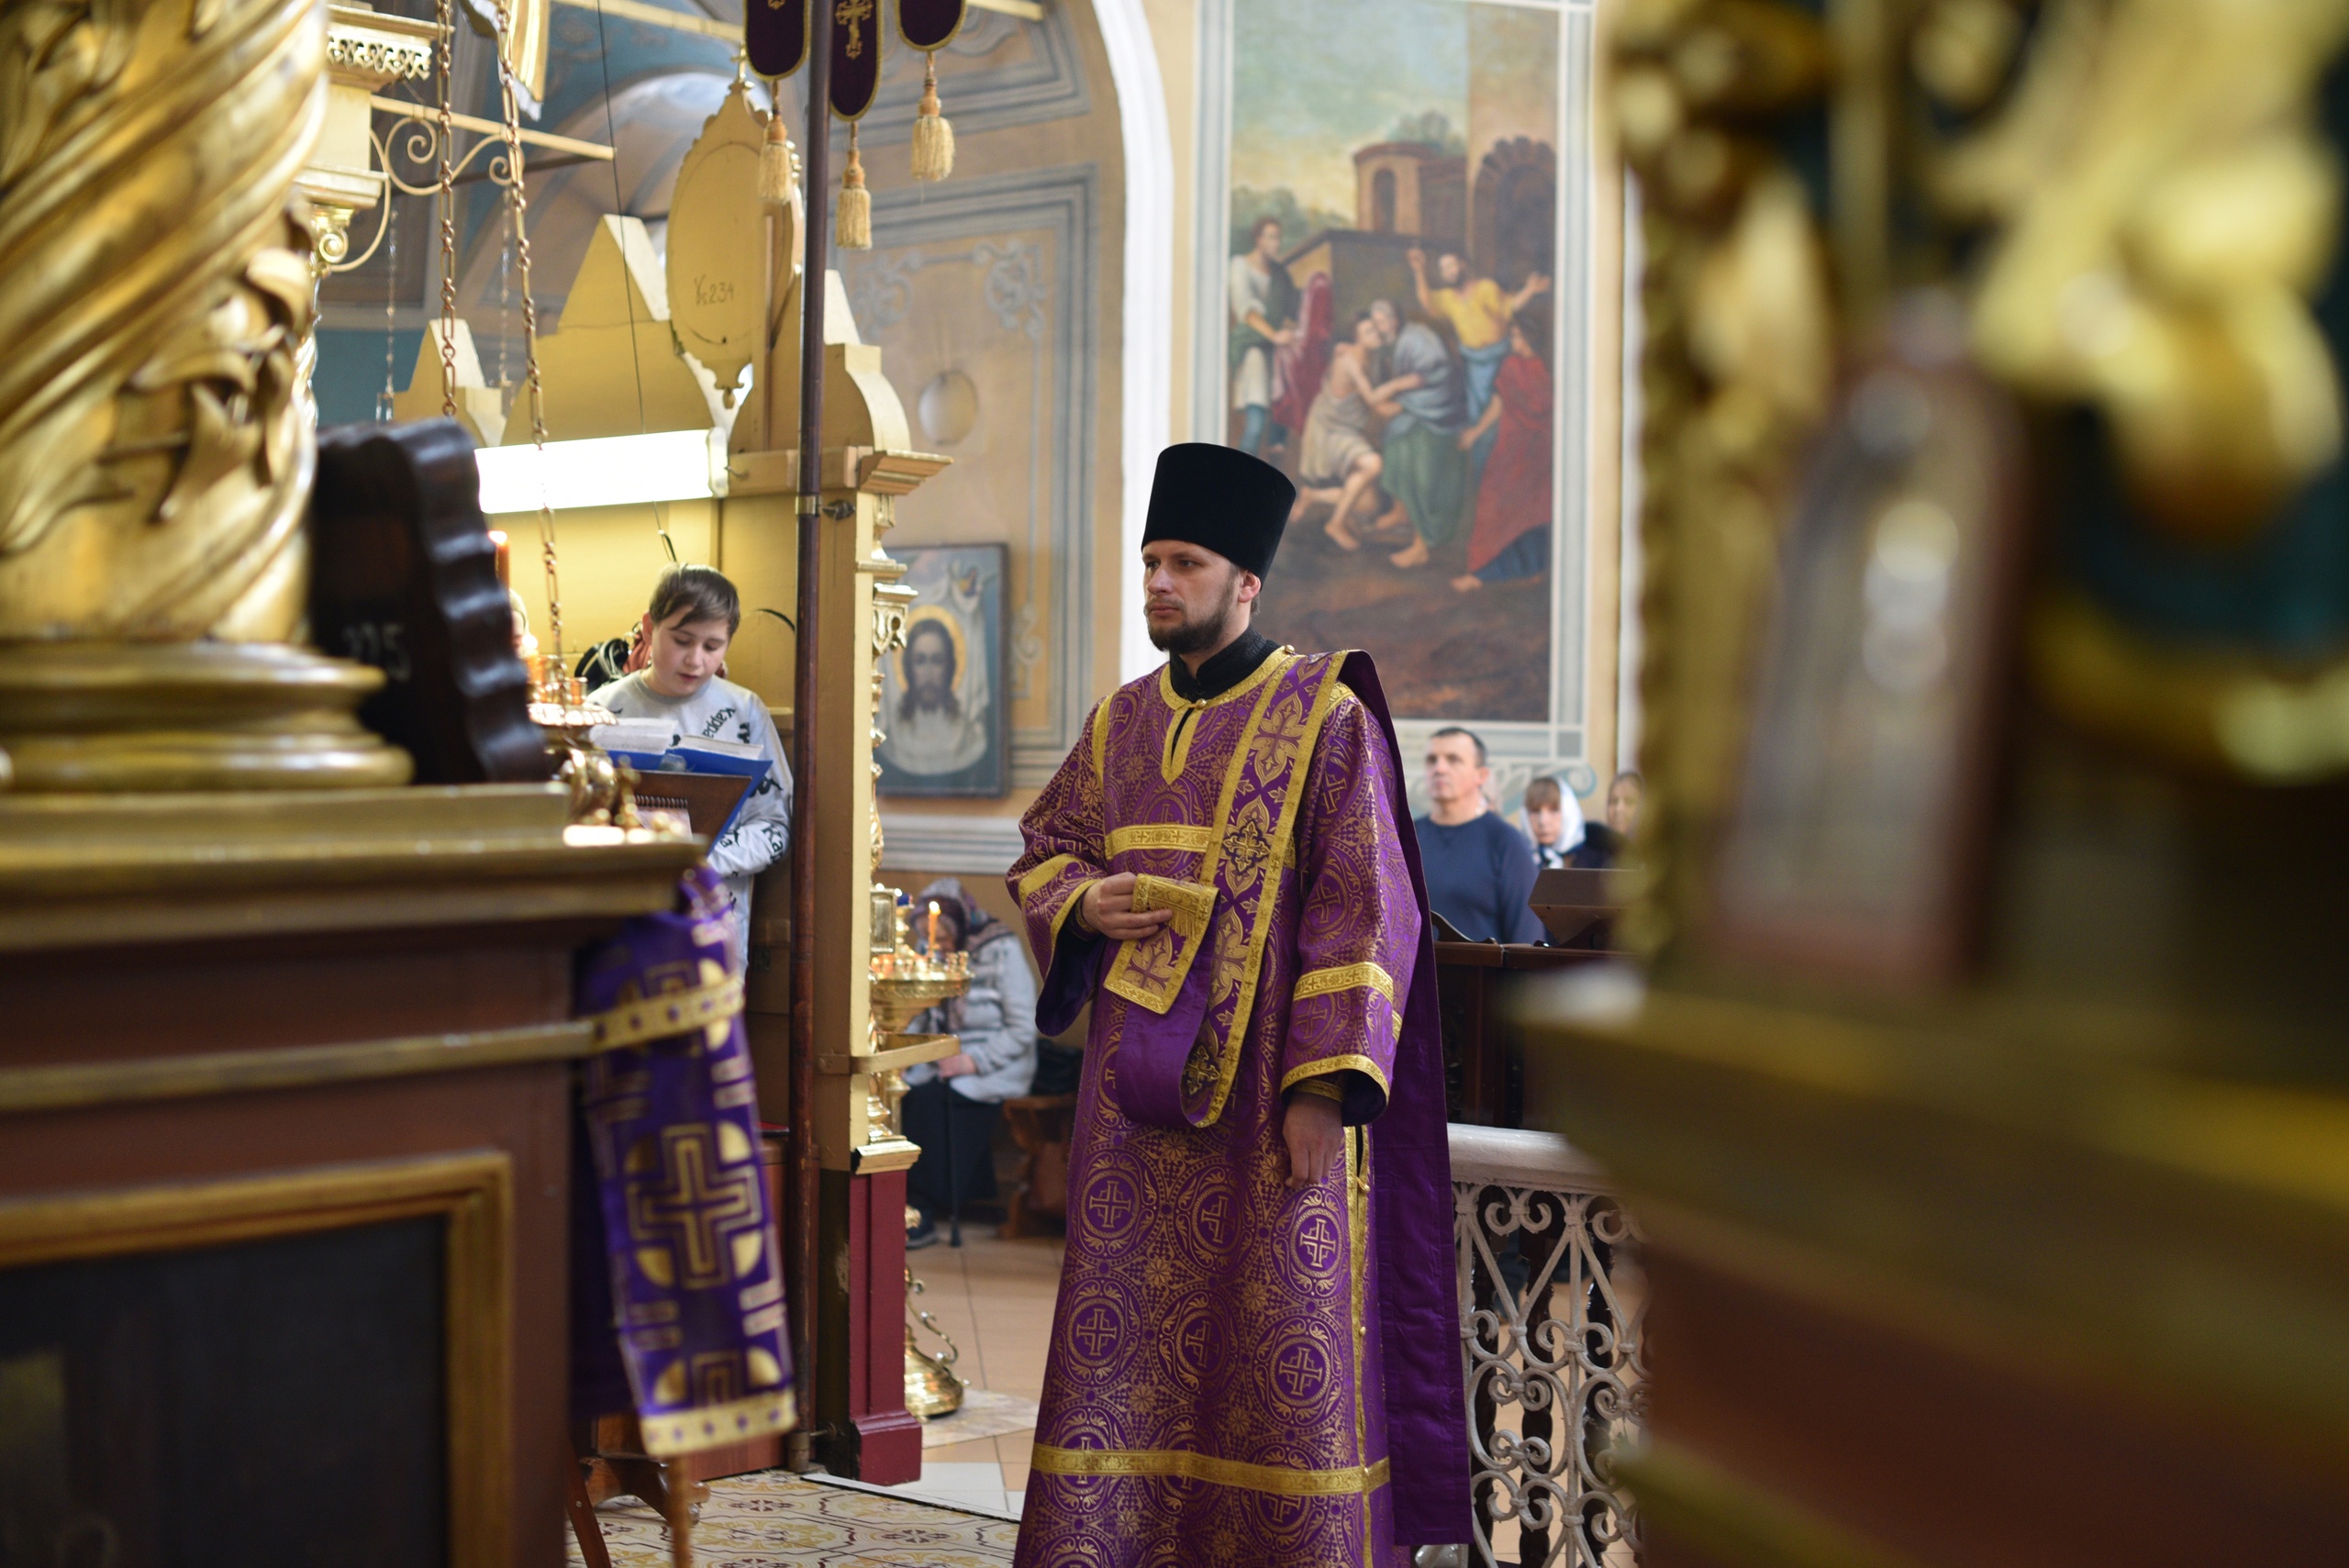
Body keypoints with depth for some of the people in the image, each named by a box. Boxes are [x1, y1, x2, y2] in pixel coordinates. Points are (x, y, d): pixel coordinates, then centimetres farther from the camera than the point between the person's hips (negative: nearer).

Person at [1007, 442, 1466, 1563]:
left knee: (1279, 1339, -2)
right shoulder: (1120, 724, 12)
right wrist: (1083, 904, -3)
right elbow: (1042, 850, 22)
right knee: (1123, 1329, 7)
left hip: (1266, 1081, -5)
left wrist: (1324, 1086, -17)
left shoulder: (1326, 718, -6)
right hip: (1136, 1082, 5)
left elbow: (1364, 911, -10)